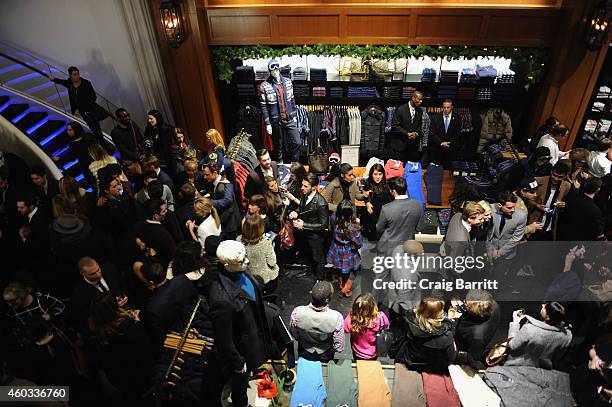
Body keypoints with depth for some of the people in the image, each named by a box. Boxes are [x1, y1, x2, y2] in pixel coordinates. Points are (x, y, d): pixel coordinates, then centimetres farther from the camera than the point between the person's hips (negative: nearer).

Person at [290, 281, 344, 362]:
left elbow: (294, 335, -12)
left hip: (304, 354, 1)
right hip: (325, 356, 0)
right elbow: (339, 348, -21)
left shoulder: (297, 312, -34)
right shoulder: (336, 318, -37)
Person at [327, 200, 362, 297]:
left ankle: (341, 285, 56)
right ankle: (346, 290, 42)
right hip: (348, 253, -4)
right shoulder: (353, 227, -38)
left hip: (337, 250, 5)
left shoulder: (334, 218, -25)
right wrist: (357, 225, -16)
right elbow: (358, 244, -25)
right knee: (352, 270, 27)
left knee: (340, 269, 32)